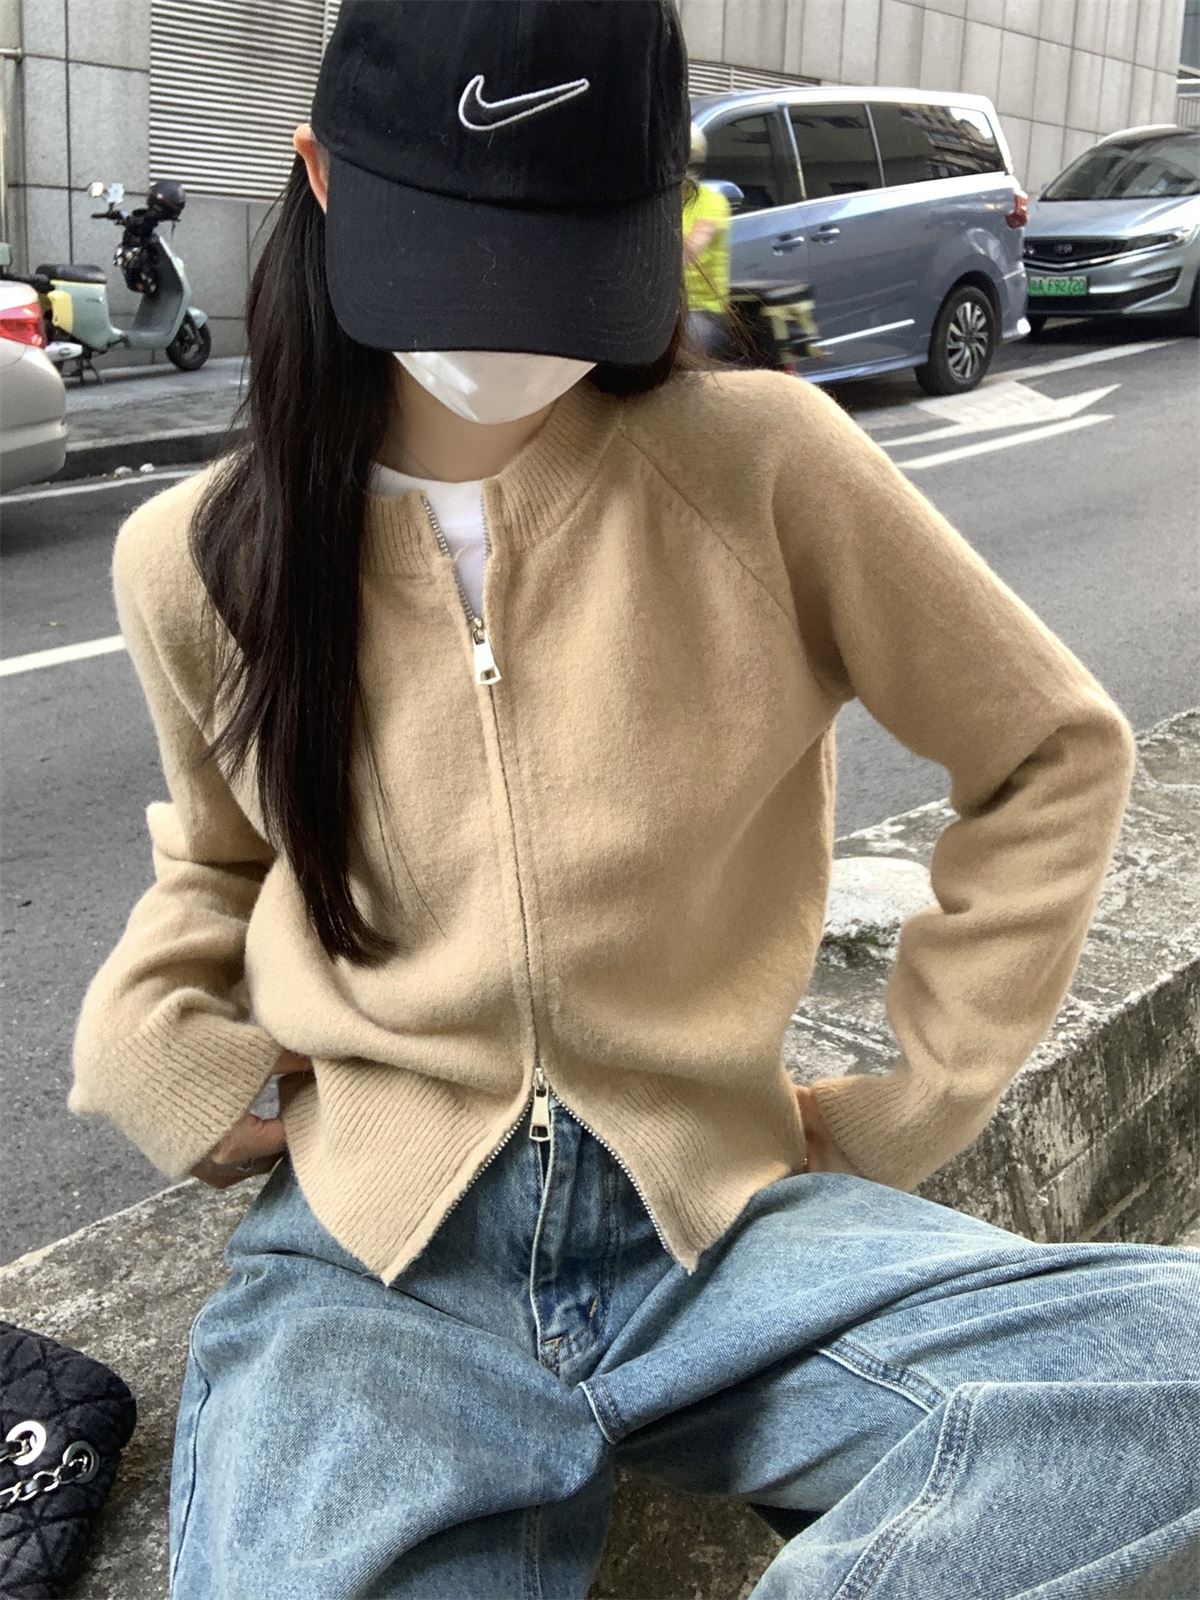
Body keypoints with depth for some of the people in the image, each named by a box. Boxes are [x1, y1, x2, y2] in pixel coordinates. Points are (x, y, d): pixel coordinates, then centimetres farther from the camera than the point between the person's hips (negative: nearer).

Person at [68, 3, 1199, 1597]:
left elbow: (1053, 756, 4)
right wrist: (150, 1031, 2)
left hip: (717, 1216, 1)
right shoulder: (202, 560, 1)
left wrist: (917, 1101, 3)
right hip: (369, 1245, 1)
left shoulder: (764, 470, -9)